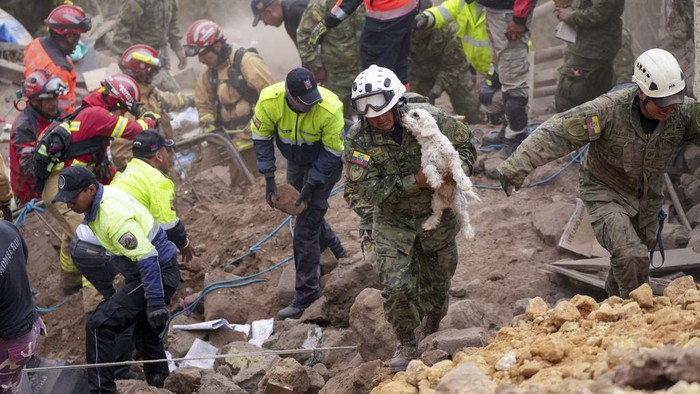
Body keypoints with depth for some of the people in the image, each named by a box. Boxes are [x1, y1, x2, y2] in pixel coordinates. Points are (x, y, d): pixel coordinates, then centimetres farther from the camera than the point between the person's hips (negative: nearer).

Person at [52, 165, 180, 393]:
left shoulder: (115, 216, -27)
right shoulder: (105, 195, 3)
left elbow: (148, 258, -30)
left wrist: (155, 303, -31)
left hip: (157, 275, -10)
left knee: (99, 326, -14)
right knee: (146, 332, 24)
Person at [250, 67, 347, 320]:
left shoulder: (330, 109, -36)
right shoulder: (269, 101, -27)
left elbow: (332, 153, -23)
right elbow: (261, 138, -11)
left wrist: (310, 185, -23)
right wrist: (269, 179, -14)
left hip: (324, 165, -5)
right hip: (295, 162, 5)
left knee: (306, 226, -8)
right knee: (305, 210, 23)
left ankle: (306, 294, 2)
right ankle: (337, 252, 52)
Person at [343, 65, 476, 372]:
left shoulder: (426, 117, -20)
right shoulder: (358, 139, -21)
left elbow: (465, 143, -6)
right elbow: (368, 190, -24)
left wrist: (457, 168, -28)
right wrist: (414, 182, -33)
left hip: (436, 211, 1)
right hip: (391, 218, -1)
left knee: (437, 280, 18)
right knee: (396, 286, -10)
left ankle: (431, 333, 46)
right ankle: (406, 344, 14)